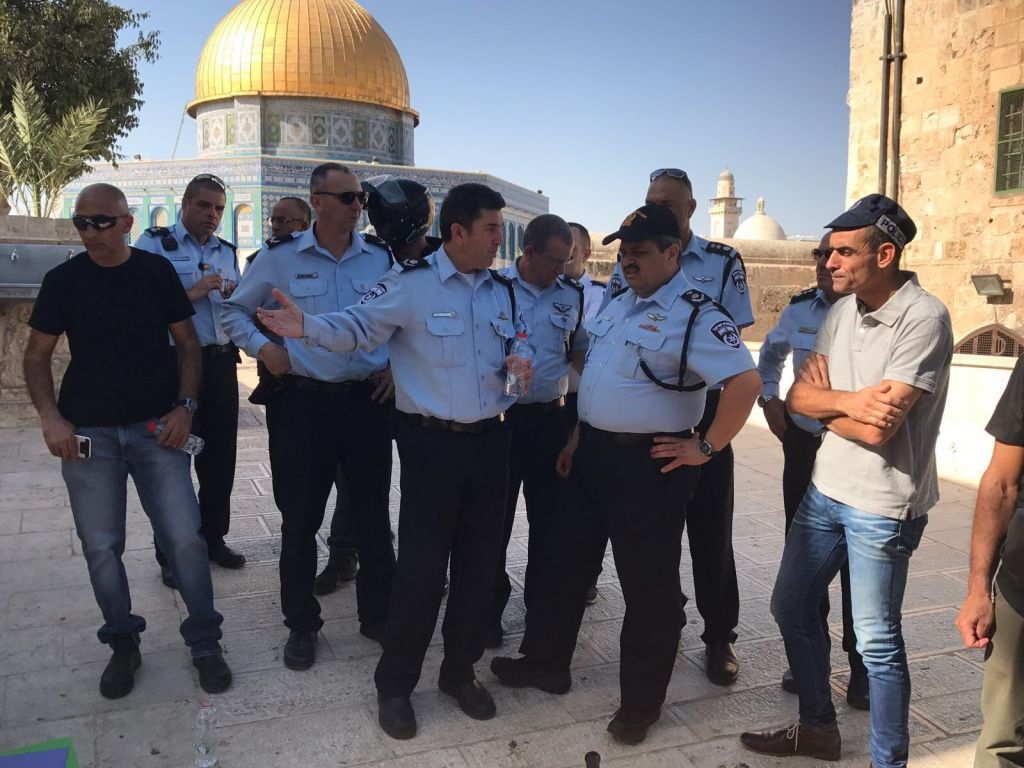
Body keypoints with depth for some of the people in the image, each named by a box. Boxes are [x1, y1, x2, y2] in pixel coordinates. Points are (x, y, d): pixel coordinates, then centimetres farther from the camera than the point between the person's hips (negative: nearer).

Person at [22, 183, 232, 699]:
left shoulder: (156, 271, 1)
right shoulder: (62, 279, 1)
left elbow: (186, 343, 6)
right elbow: (37, 356, 5)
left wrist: (184, 407, -7)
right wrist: (50, 417, -10)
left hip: (155, 426, -1)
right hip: (87, 432, 1)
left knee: (185, 536, -5)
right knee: (101, 546, 5)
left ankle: (204, 643, 13)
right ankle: (123, 645, 25)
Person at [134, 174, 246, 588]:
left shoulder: (227, 252, 16)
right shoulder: (154, 243, -1)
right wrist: (191, 294, -19)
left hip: (221, 363, 6)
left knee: (220, 456, 11)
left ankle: (213, 539, 26)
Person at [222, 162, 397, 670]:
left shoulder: (381, 258, 4)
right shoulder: (279, 258, 0)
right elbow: (235, 311, 11)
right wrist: (262, 346, -4)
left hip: (366, 400, 2)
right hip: (302, 401, -1)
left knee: (373, 514, 10)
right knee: (300, 519, 7)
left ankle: (378, 614, 28)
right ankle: (301, 624, 26)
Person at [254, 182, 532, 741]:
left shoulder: (502, 290, 9)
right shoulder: (410, 283, -9)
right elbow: (358, 328, -11)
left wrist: (517, 363, -5)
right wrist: (307, 327, -29)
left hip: (490, 440, 6)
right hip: (432, 442, -6)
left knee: (480, 560, 13)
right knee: (422, 565, -1)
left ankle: (460, 670, 33)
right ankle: (395, 684, 20)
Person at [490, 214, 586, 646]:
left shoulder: (573, 295, 4)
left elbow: (582, 354, 12)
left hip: (550, 418, 3)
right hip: (499, 416, -3)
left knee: (549, 516, 12)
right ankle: (490, 608, 22)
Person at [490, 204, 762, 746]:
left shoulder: (695, 315, -16)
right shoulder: (617, 305, 11)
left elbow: (746, 381, -24)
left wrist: (705, 447, -20)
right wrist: (578, 439, 16)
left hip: (649, 464, -8)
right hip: (595, 454, 8)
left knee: (648, 583, 6)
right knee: (567, 560, 17)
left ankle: (641, 701, 24)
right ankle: (545, 661, 37)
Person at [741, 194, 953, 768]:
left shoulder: (924, 319, -18)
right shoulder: (843, 311, 6)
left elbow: (878, 427, -25)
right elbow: (798, 397, 1)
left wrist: (825, 400, -8)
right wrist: (849, 401, -19)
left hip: (881, 505, -8)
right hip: (825, 488, 8)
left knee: (877, 641, 3)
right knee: (791, 607, 17)